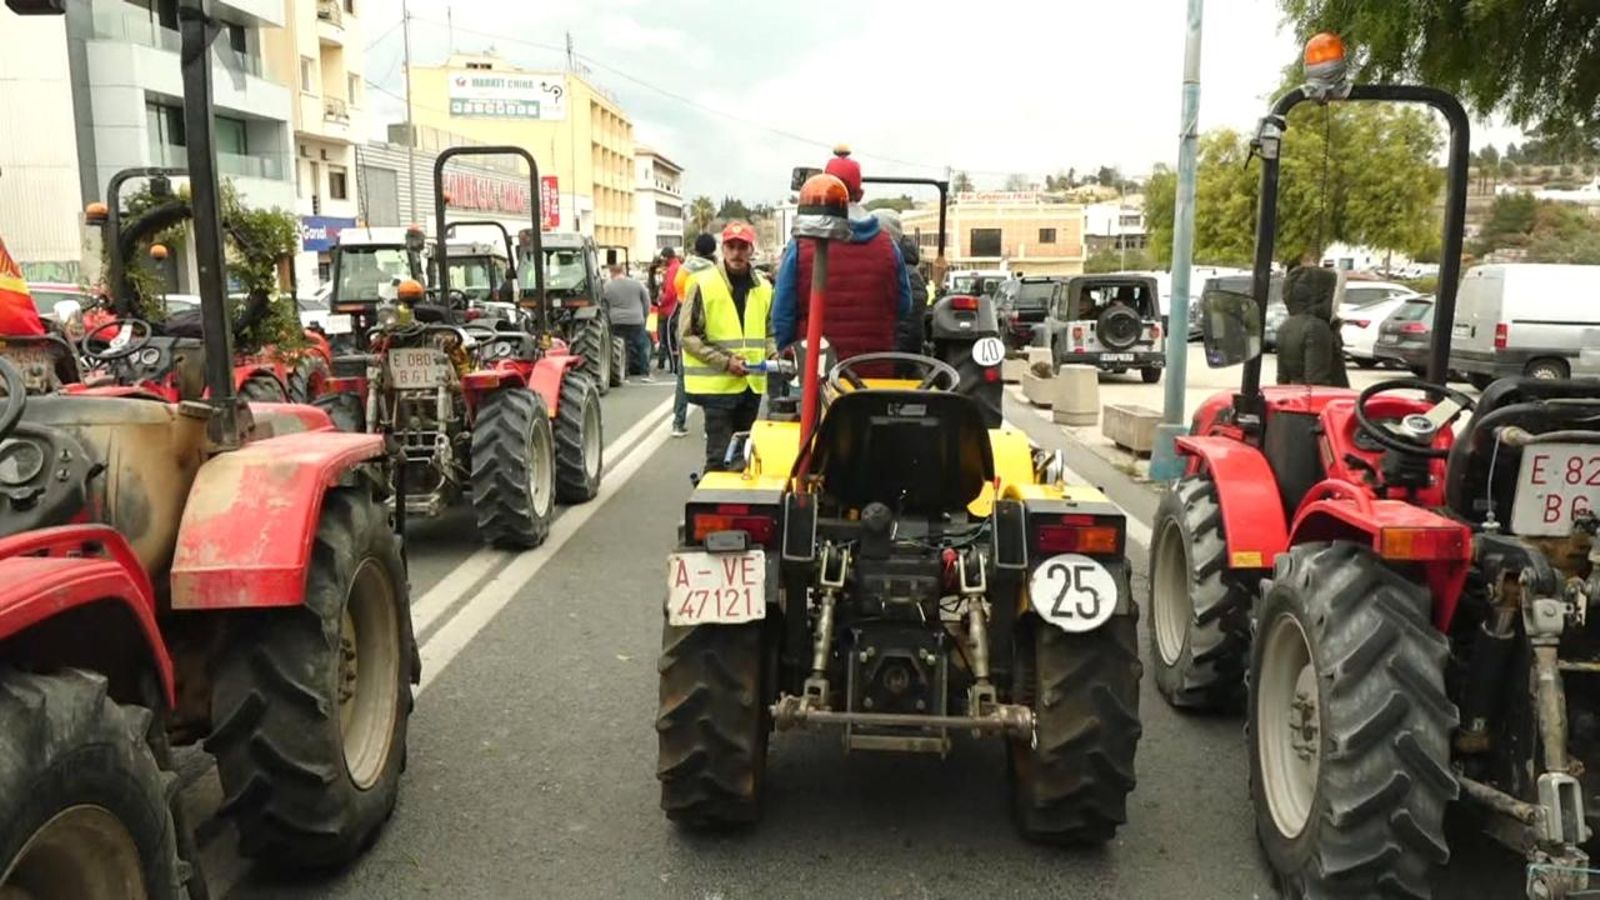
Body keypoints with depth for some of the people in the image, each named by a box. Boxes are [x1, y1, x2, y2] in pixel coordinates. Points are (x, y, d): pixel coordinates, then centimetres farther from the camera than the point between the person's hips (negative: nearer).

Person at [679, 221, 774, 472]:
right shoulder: (703, 283, -7)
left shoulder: (763, 287, 9)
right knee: (721, 456, -5)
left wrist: (773, 357, 1)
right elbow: (687, 335, -8)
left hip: (752, 384, 5)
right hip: (717, 384, -5)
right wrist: (724, 361, -15)